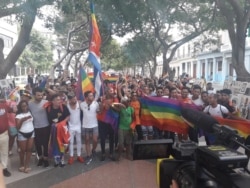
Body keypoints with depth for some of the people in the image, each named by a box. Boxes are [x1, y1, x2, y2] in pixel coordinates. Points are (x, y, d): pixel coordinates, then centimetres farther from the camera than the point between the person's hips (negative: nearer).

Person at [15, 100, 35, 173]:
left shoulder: (30, 112, 2)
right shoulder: (18, 115, -9)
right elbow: (18, 127, -15)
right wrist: (22, 120, -26)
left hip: (31, 133, 3)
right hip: (22, 134, -3)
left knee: (29, 149, 6)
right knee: (23, 150, 7)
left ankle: (27, 165, 17)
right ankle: (22, 164, 26)